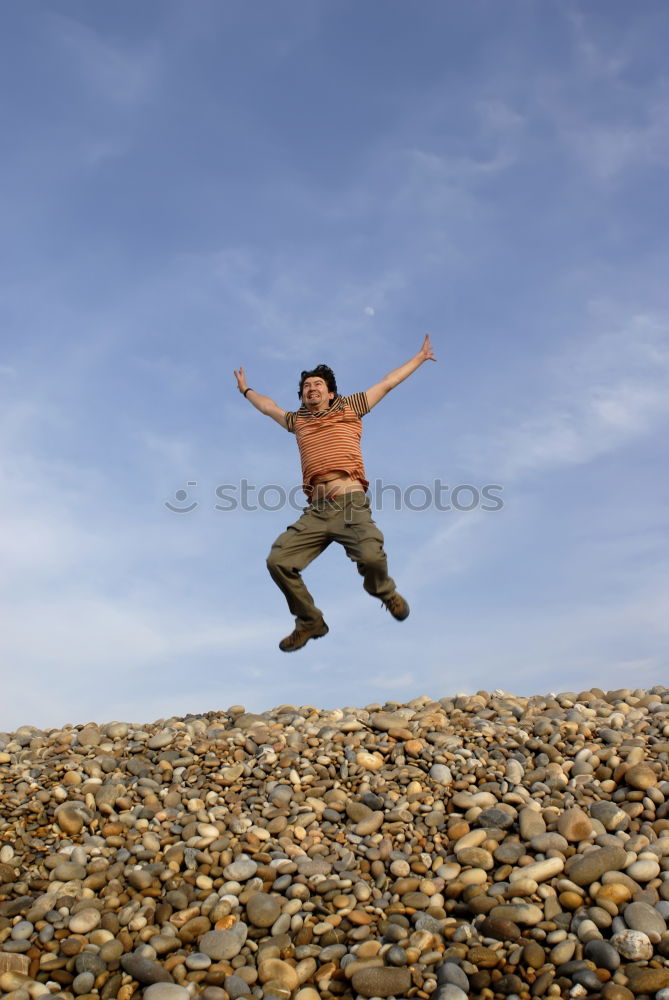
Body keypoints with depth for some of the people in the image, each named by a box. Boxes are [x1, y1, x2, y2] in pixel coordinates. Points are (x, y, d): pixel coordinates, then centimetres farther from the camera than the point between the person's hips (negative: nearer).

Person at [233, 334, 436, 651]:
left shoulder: (348, 408, 20)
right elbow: (269, 407, 47)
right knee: (278, 561, -15)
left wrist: (420, 357, 34)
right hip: (316, 511, 4)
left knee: (370, 557, -30)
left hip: (352, 505, -3)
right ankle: (310, 622, 9)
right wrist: (246, 390, 62)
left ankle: (386, 592, 8)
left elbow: (387, 383, 28)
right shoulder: (298, 421, 27)